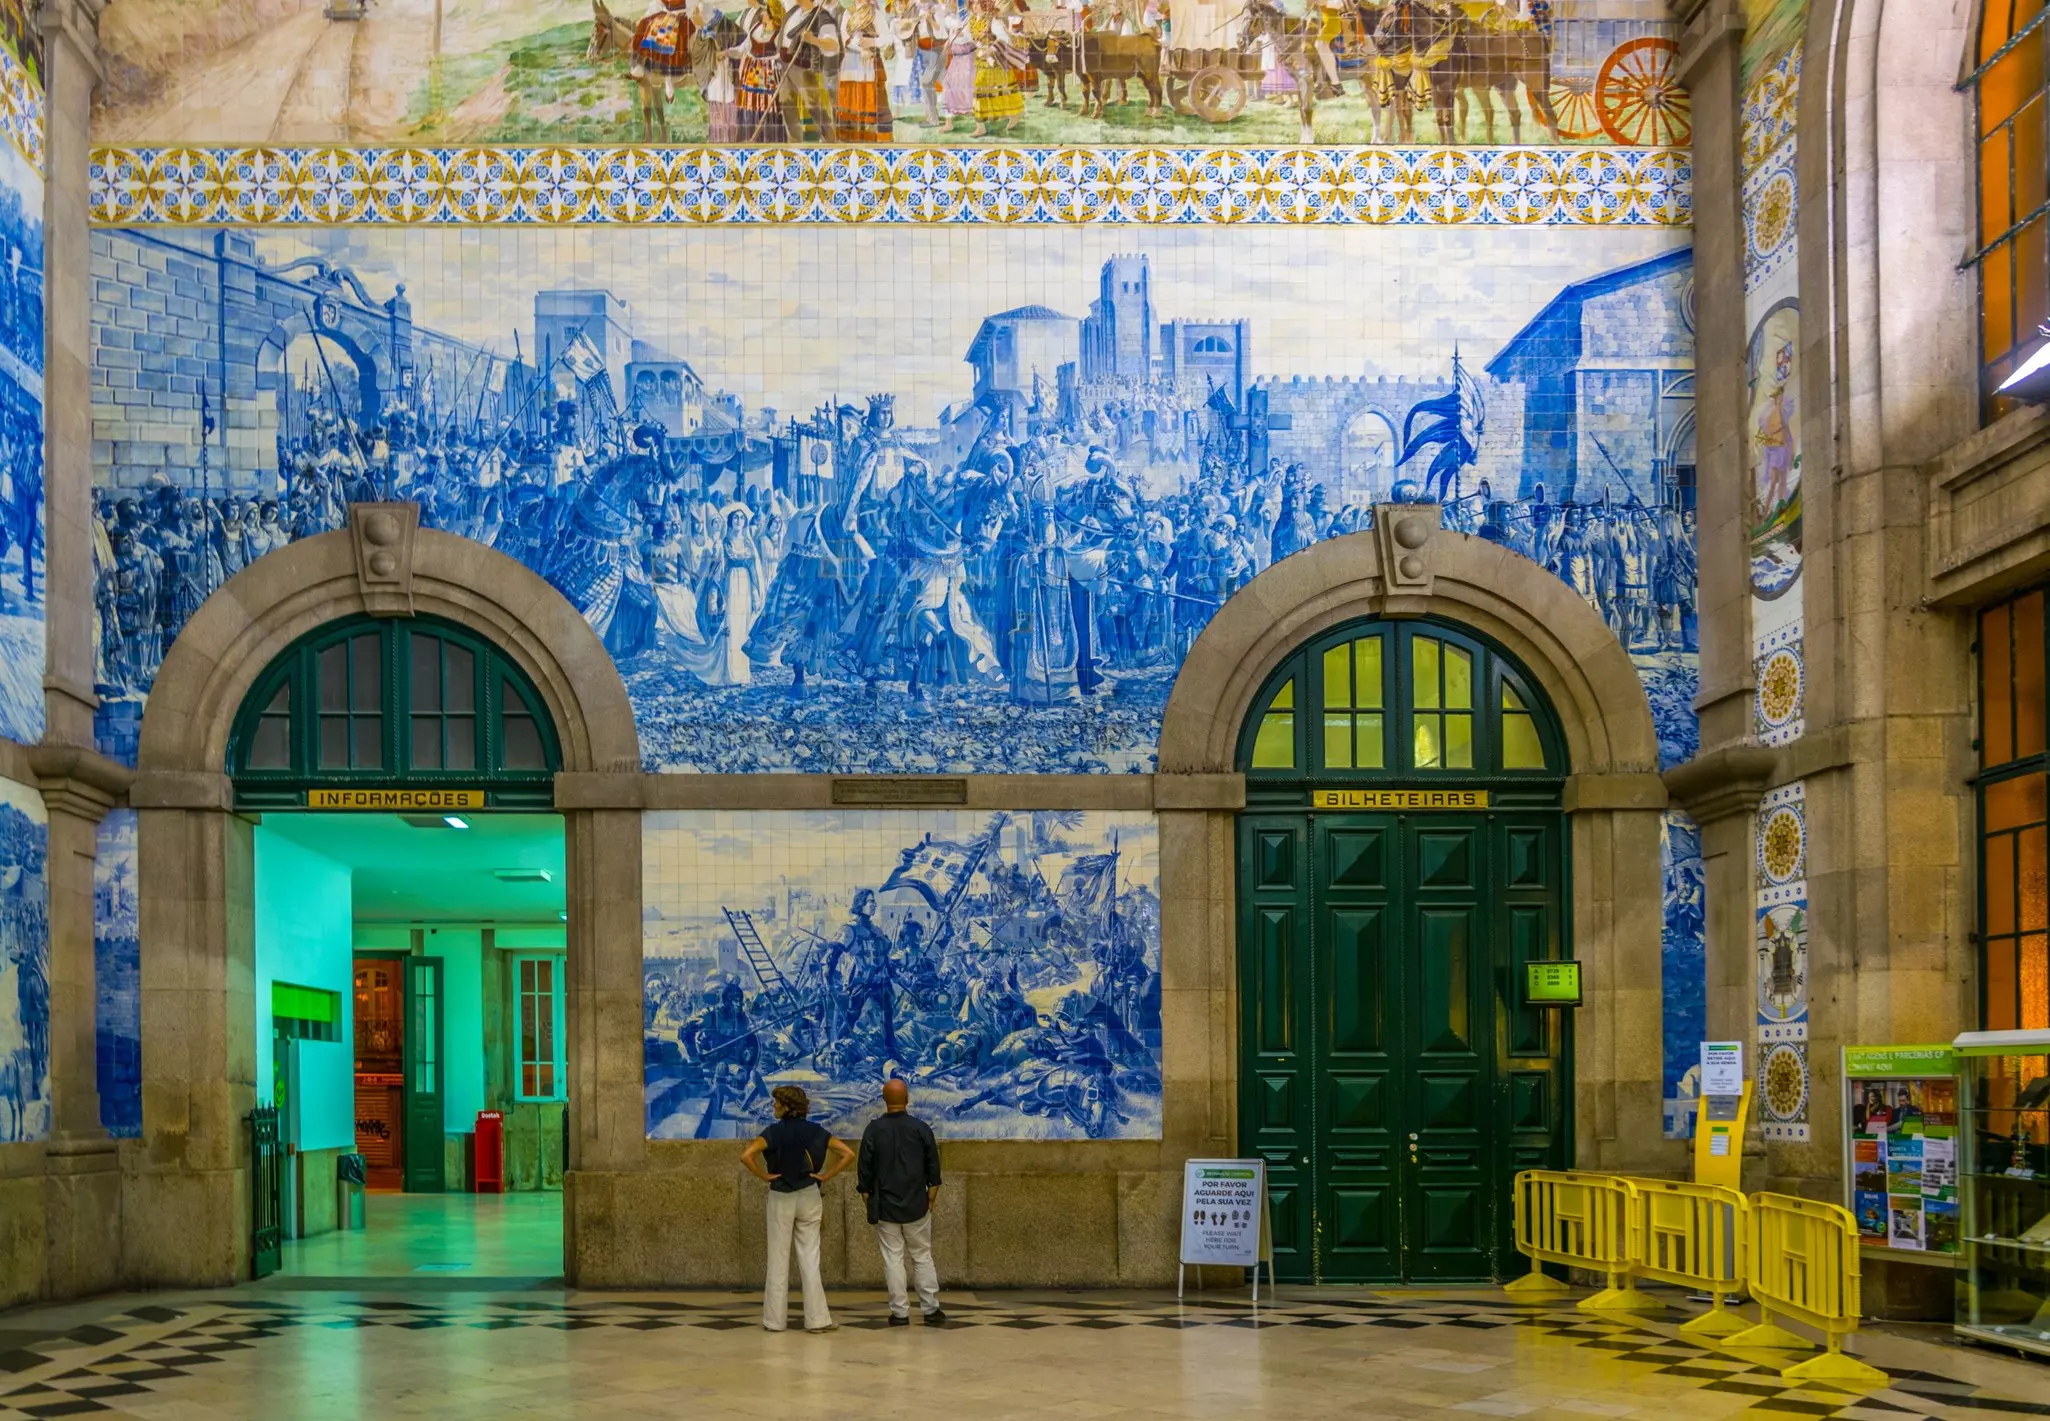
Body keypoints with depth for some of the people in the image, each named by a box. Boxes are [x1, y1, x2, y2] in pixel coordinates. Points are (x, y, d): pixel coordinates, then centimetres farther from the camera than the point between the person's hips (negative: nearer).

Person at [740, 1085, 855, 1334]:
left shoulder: (774, 1132, -11)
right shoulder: (816, 1132, -1)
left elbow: (746, 1156, -25)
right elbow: (848, 1154, -4)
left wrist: (764, 1176, -12)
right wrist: (827, 1176, -1)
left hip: (781, 1200, -2)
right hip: (809, 1198, 2)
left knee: (778, 1259, 6)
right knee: (810, 1259, 7)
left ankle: (775, 1319, 10)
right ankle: (817, 1318, 6)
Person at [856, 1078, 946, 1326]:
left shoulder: (874, 1129, -6)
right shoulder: (921, 1128, -4)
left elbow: (865, 1169, -3)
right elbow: (933, 1167, 1)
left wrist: (868, 1199, 7)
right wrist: (930, 1198, 11)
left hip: (885, 1206, -1)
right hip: (916, 1205, 1)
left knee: (893, 1259, 4)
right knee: (922, 1257, 11)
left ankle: (900, 1313, 4)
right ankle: (930, 1309, 11)